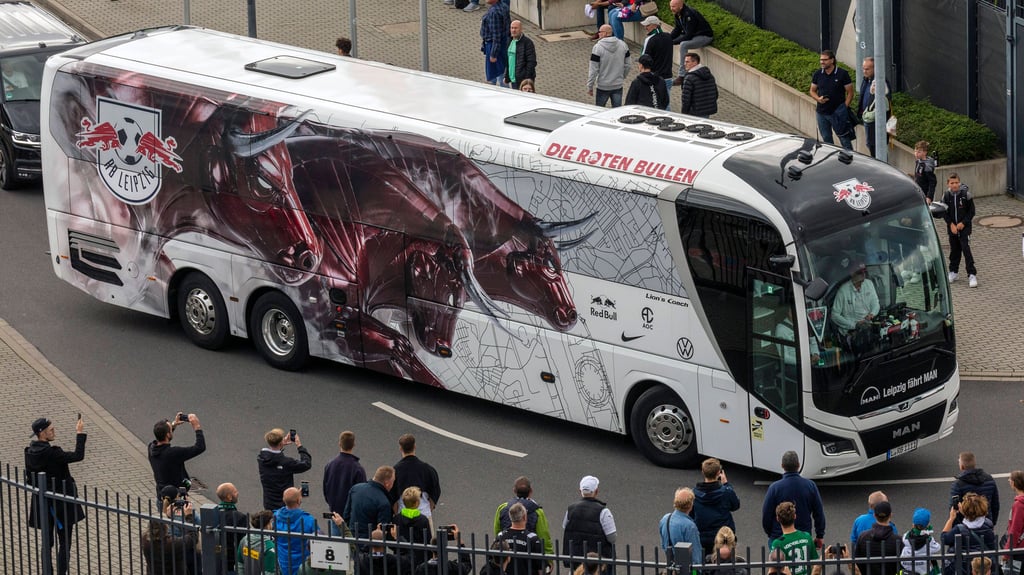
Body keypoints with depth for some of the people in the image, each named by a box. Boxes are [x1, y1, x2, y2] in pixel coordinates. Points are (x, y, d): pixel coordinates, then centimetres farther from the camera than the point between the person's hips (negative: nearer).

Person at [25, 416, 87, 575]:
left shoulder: (30, 452, -1)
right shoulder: (51, 453, -23)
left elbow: (30, 478, 8)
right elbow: (78, 455, -26)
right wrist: (80, 434, -18)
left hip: (42, 504, 7)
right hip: (61, 504, -7)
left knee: (47, 542, 15)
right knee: (65, 543, 5)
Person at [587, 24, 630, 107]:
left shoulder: (598, 47, -16)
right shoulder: (623, 45, -1)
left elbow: (593, 69, -14)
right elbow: (627, 65, 8)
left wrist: (590, 86, -5)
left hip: (603, 87, -4)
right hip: (618, 85, 4)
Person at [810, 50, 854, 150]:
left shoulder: (842, 74, -5)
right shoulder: (817, 75, 7)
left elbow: (850, 92, -3)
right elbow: (812, 91, 15)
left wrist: (845, 107, -12)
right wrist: (818, 99, -7)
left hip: (838, 113, -5)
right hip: (822, 113, 5)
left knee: (845, 139, -4)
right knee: (826, 140, 12)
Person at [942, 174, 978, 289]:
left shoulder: (966, 194, -10)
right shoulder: (946, 196, -2)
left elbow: (971, 211, -4)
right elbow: (945, 213, 3)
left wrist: (963, 223, -12)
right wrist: (951, 224, -9)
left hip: (964, 227, -3)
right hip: (952, 227, 3)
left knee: (966, 249, -10)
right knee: (954, 250, 13)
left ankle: (972, 275, -9)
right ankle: (953, 272, 28)